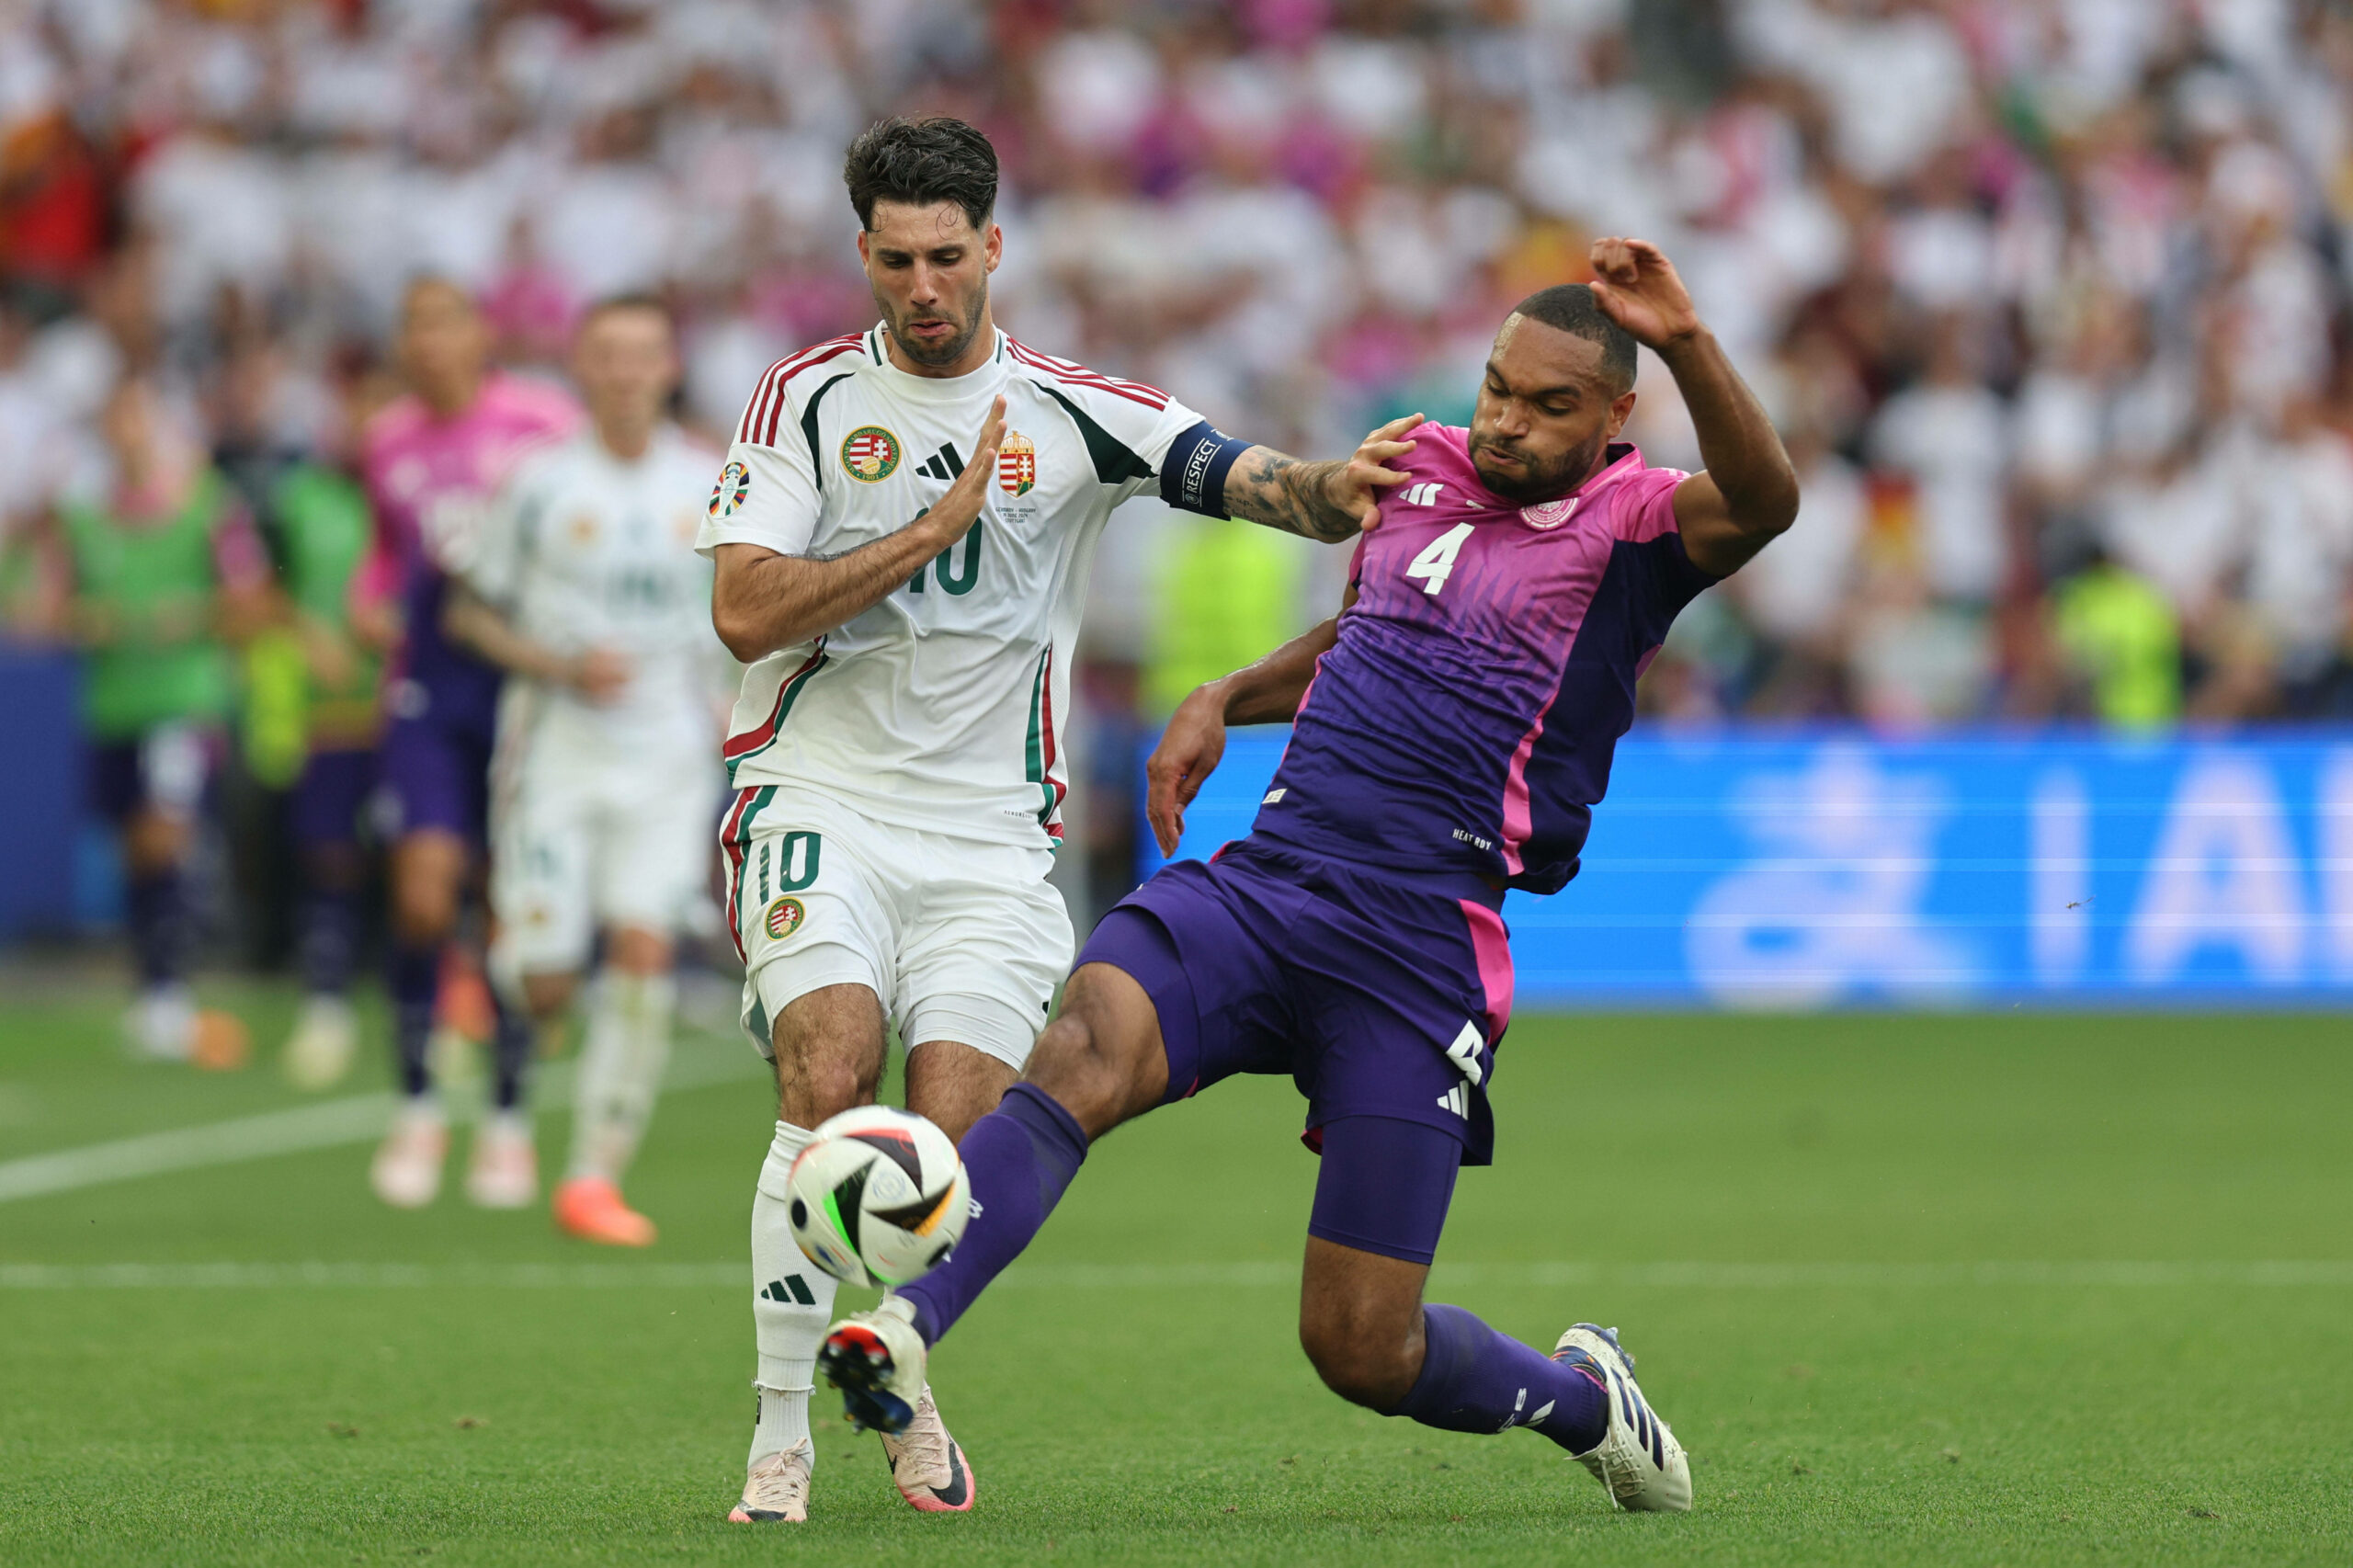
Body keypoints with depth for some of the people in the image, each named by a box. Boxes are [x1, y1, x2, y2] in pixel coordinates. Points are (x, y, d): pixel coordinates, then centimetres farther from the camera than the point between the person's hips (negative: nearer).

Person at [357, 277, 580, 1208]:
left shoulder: (542, 423, -4)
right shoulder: (388, 442, 8)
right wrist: (372, 603, 5)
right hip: (429, 694, 2)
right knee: (423, 893, -12)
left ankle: (508, 1121, 16)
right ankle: (418, 1109, 4)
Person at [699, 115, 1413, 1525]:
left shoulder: (1075, 413, 4)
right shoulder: (809, 399, 3)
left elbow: (1254, 481, -9)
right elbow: (746, 613, -8)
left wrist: (1333, 489, -32)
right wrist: (935, 527, -13)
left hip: (992, 834, 1)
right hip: (824, 802, -1)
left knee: (953, 1138, -11)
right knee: (830, 1080, -23)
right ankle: (783, 1436, -16)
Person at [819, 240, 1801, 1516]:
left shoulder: (1632, 523, 0)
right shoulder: (1419, 467, 17)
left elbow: (1763, 501, -24)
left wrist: (1687, 346, -38)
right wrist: (1222, 700, 20)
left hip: (1419, 953, -4)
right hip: (1256, 883, 4)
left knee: (1364, 1349, -1)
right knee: (1087, 1047, -30)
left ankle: (1582, 1397, 31)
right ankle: (904, 1329, -44)